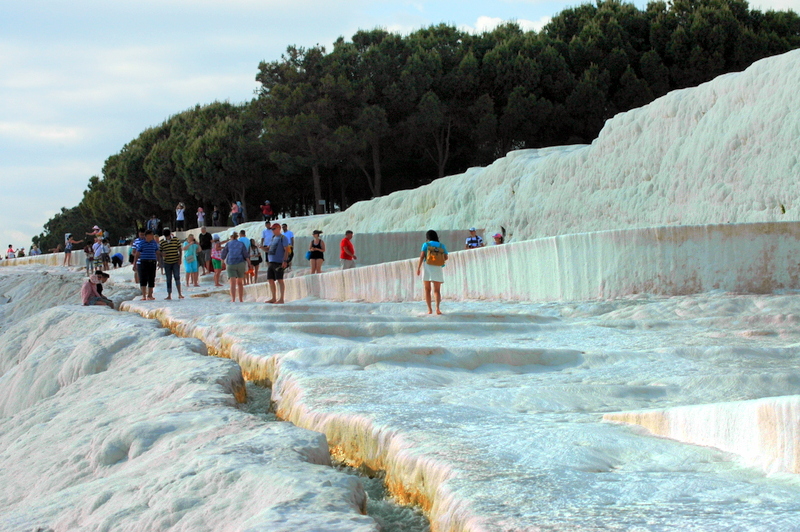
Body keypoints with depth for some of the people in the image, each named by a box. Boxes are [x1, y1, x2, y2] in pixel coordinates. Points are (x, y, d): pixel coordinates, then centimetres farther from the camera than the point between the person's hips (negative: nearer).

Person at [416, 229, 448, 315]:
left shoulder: (426, 245, -1)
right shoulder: (442, 246, 7)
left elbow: (422, 256, -10)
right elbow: (446, 257, 10)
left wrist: (418, 268, -9)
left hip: (427, 268, -1)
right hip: (438, 269, 1)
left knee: (427, 290, 10)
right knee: (437, 290, 1)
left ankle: (429, 309, 0)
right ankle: (438, 307, -23)